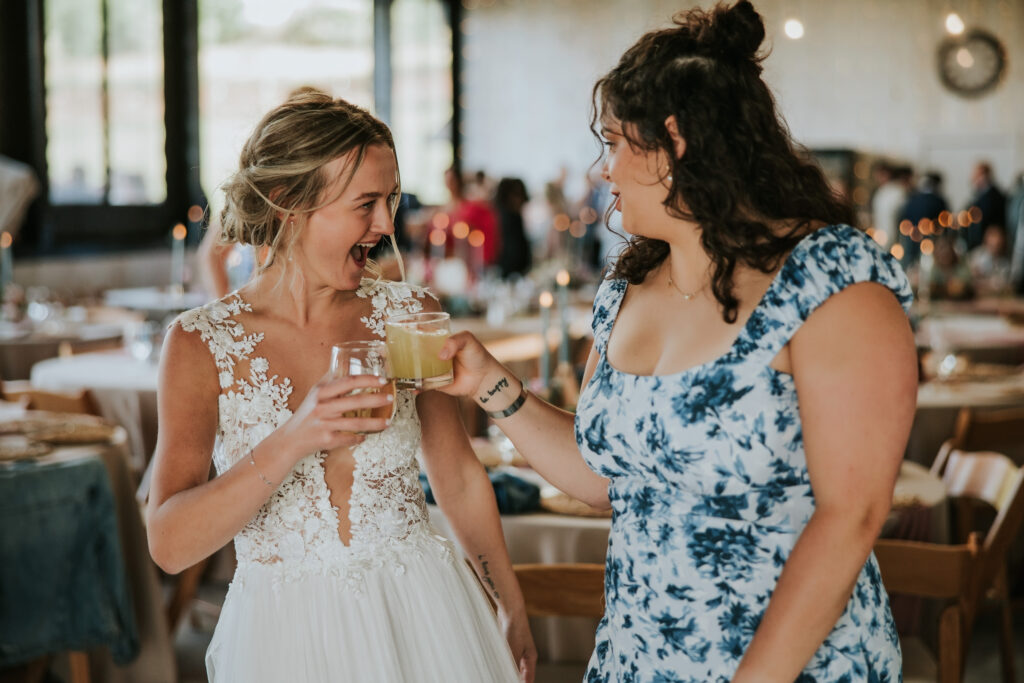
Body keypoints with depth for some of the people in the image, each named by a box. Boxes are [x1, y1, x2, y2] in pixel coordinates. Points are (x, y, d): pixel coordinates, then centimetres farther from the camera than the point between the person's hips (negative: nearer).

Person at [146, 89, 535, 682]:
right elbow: (170, 545, -17)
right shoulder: (201, 344, -9)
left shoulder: (409, 313, -3)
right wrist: (291, 443, -29)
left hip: (423, 618, 2)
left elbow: (460, 478, 8)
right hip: (284, 633, -1)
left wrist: (514, 611, 15)